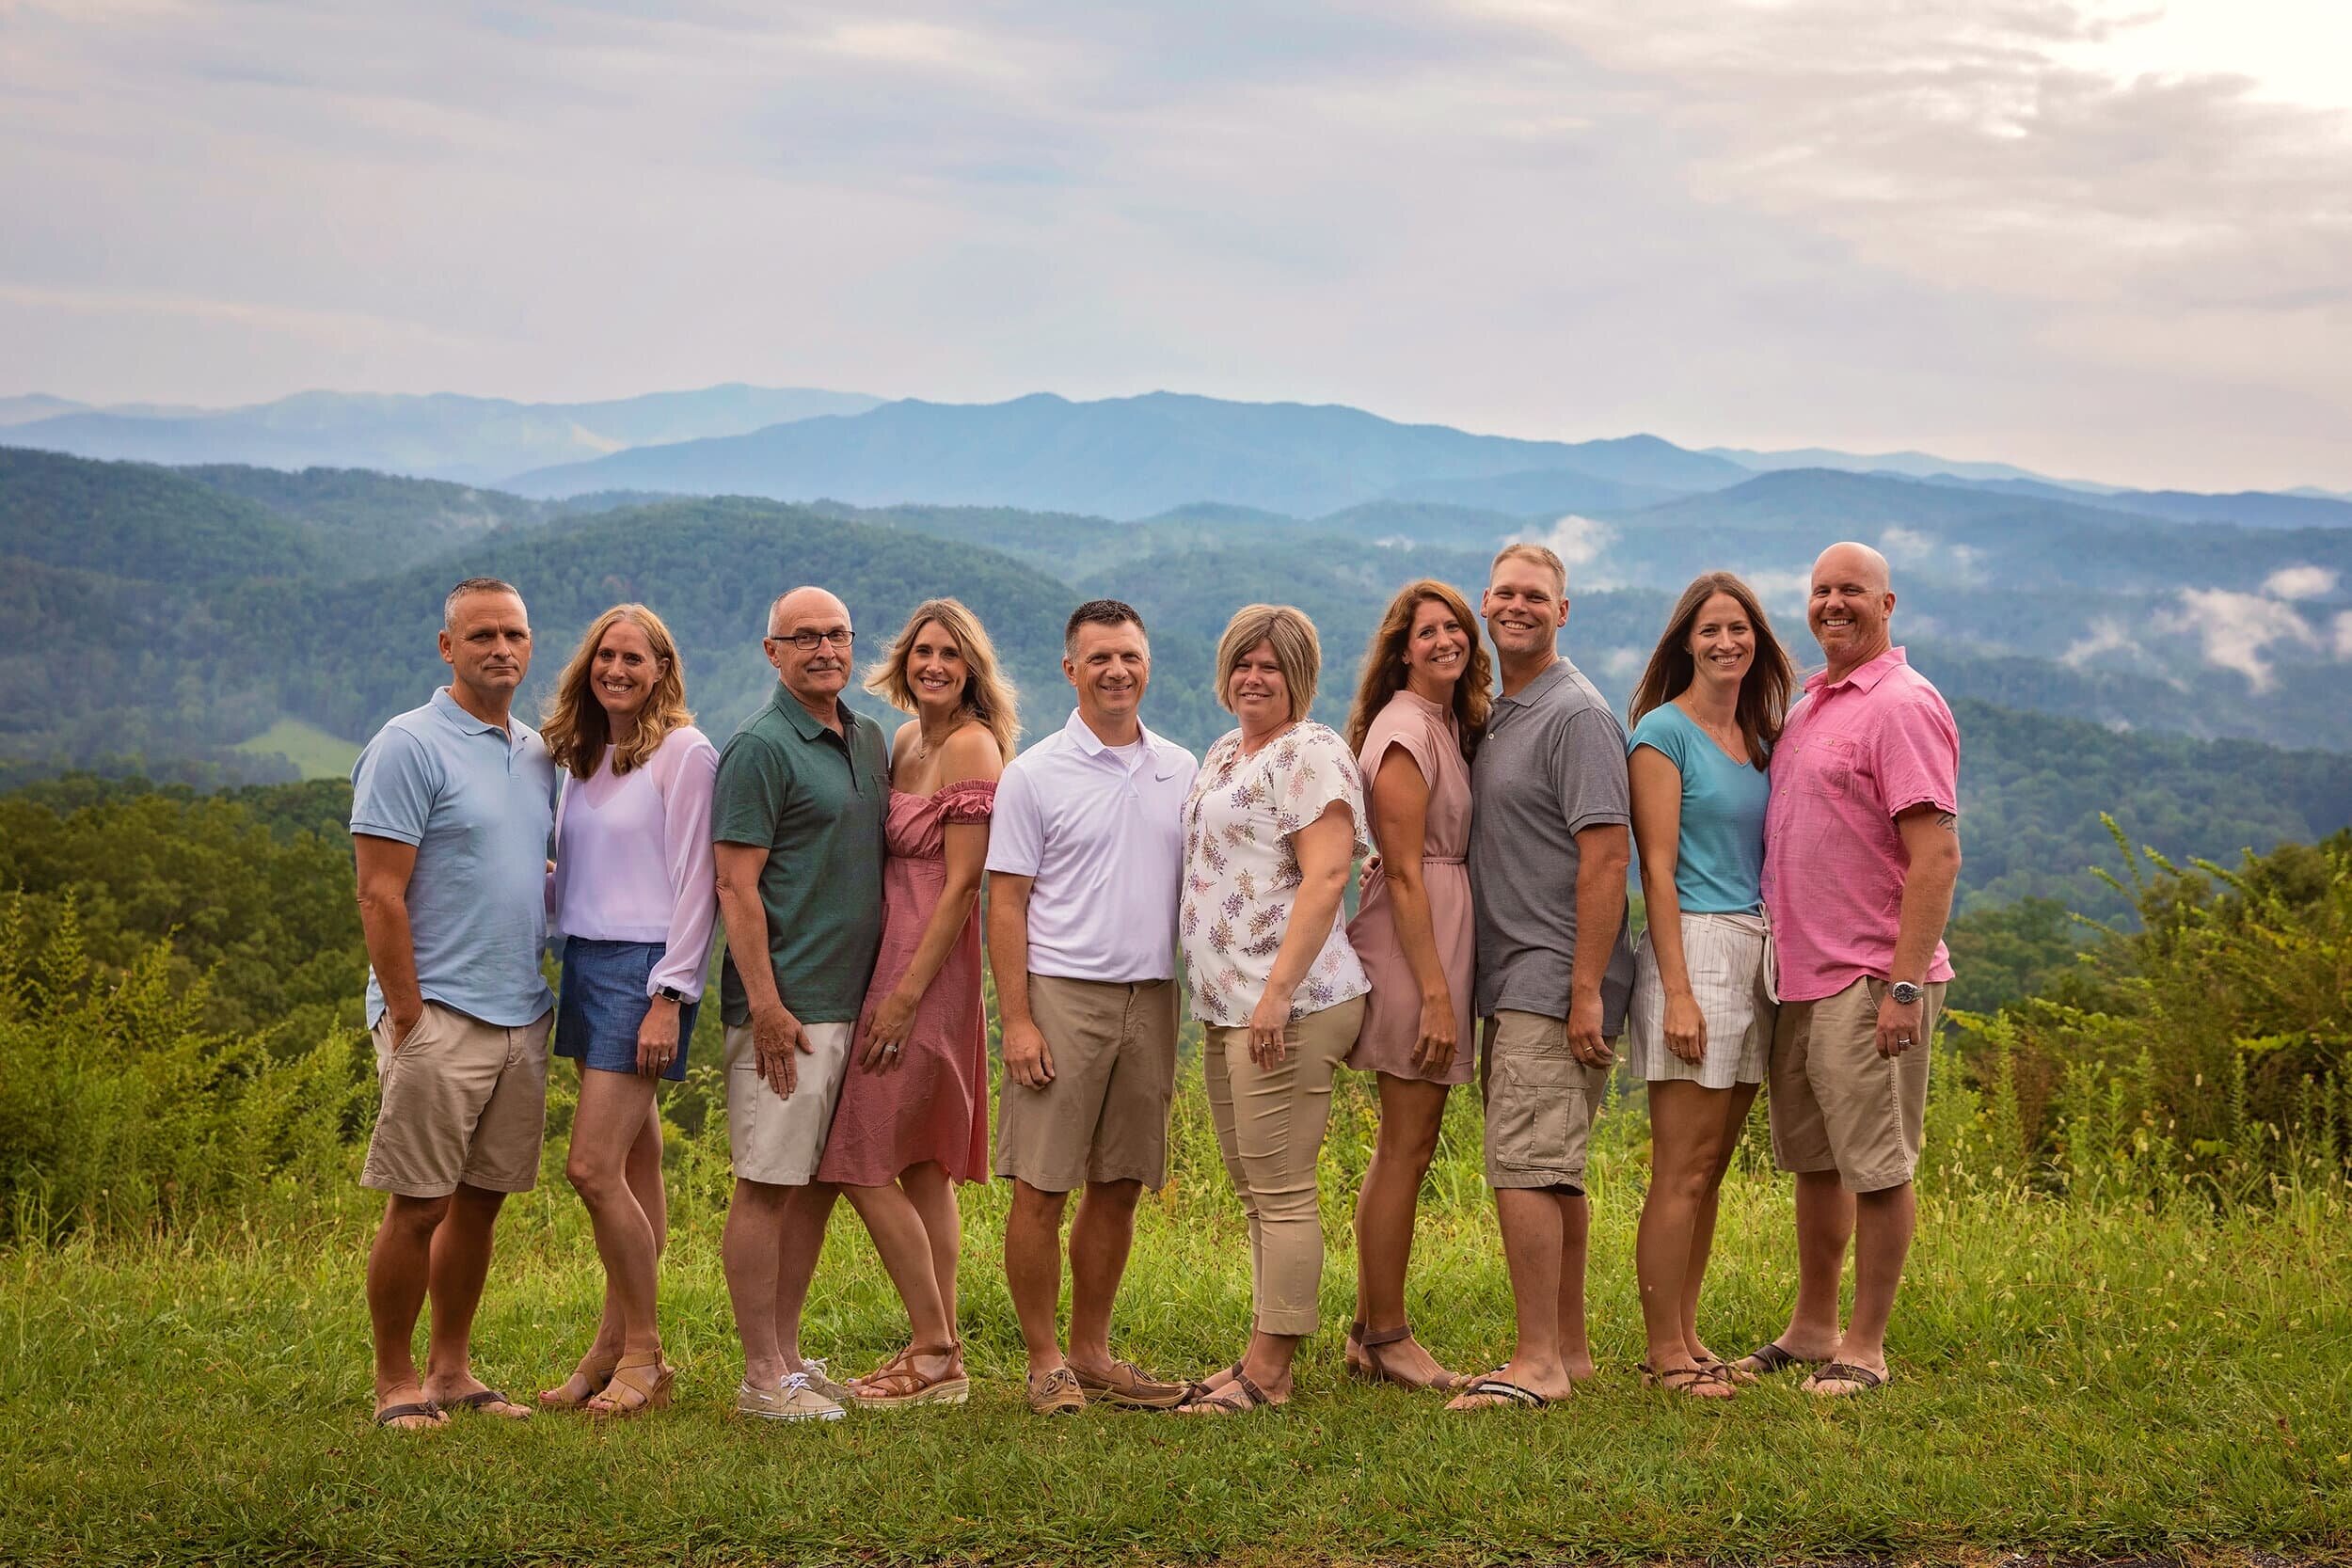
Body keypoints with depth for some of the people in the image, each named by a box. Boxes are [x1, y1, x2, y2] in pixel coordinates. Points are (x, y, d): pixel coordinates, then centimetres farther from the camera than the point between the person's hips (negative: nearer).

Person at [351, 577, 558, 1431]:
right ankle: (395, 1381, 8)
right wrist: (408, 1018, -16)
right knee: (419, 1205, -3)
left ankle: (451, 1369, 20)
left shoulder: (537, 753, 13)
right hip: (438, 1015, -7)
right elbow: (380, 894, -13)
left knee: (482, 1199, 11)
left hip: (521, 1016, 7)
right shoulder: (410, 746, -9)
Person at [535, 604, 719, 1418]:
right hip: (585, 961, 7)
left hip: (646, 967, -7)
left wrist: (670, 997, -16)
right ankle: (616, 1346, 12)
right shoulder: (583, 756, 15)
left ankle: (640, 1353, 0)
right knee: (633, 1166, 10)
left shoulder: (685, 753, -7)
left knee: (593, 1167, -12)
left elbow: (693, 883, -11)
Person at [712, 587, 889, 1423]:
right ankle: (763, 1376, 2)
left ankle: (789, 1354, 20)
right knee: (767, 1186, -3)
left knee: (820, 1182, 12)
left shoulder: (869, 741, 14)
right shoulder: (760, 747, -9)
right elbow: (737, 886, -14)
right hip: (787, 1010, -8)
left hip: (854, 1003, 8)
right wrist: (766, 1006, -18)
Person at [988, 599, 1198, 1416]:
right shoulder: (1035, 775, -3)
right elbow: (1006, 904, -4)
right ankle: (1044, 1360, 8)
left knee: (1118, 1187, 9)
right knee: (1040, 1189, -2)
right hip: (1062, 992, -4)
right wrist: (1016, 1020, -11)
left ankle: (1091, 1351, 19)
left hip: (1150, 996, 4)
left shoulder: (1179, 770, 11)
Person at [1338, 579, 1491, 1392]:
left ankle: (1371, 1331, 21)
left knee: (1404, 1144, 13)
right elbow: (1403, 872, -18)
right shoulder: (1404, 730, -13)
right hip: (1412, 946, -10)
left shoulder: (1448, 725, 15)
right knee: (1408, 1145, -5)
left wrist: (1442, 984, 10)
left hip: (1440, 937, 10)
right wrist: (1435, 992, -21)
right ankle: (1386, 1338, 2)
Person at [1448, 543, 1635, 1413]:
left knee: (1525, 1167, -12)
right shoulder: (1497, 714, 18)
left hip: (1554, 979, -9)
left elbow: (1606, 854, -16)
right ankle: (1568, 1349, 17)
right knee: (1552, 1171, 11)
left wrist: (1587, 990, -20)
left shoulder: (1577, 715, -10)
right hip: (1509, 980, 9)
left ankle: (1538, 1361, -10)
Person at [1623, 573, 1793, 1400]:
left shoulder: (1759, 736, 16)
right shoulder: (1664, 732, -6)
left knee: (1711, 1168, 10)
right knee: (1682, 1171, -6)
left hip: (1758, 956, 7)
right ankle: (1664, 1352, -1)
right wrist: (1678, 990, -17)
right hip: (1695, 948, -7)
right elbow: (1658, 867, -11)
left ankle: (1685, 1337, 17)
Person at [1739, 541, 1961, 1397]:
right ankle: (1812, 1327, 26)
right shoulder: (1806, 704, 16)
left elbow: (1936, 854, -17)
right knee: (1813, 1161, 16)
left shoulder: (1902, 705, -11)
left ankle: (1864, 1347, 6)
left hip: (1867, 981, -9)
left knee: (1877, 1168, -1)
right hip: (1798, 973, 9)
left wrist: (1904, 983, -22)